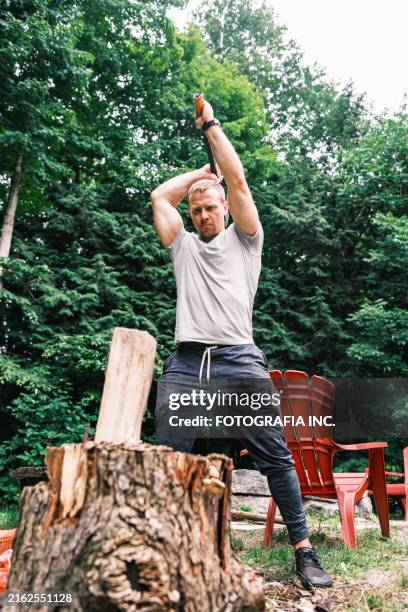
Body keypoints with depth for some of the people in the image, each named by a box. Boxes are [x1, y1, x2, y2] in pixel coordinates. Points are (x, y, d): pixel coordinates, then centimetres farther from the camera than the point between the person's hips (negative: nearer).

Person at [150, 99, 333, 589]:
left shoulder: (243, 239, 16)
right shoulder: (183, 245, 25)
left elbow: (239, 182, 8)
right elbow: (159, 196, 22)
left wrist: (211, 125, 18)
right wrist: (205, 170, 29)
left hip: (238, 360, -2)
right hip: (186, 363, 3)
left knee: (276, 456, -3)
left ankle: (304, 552, 8)